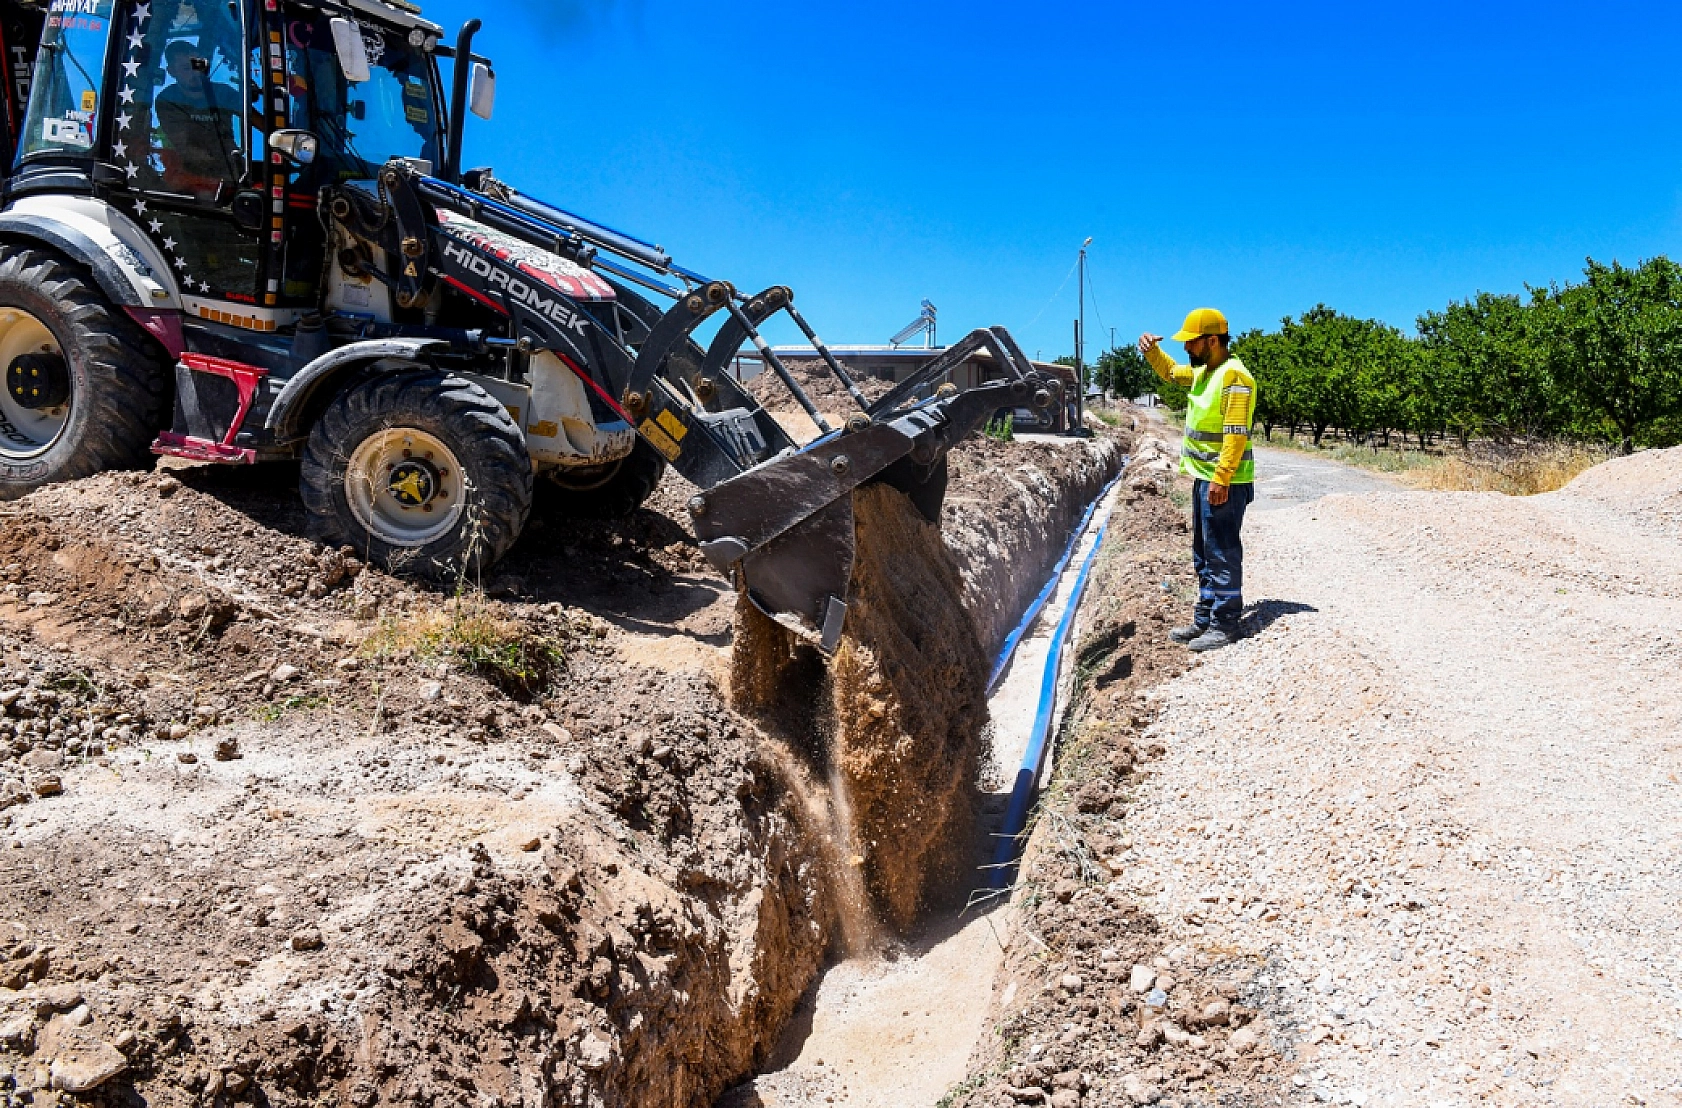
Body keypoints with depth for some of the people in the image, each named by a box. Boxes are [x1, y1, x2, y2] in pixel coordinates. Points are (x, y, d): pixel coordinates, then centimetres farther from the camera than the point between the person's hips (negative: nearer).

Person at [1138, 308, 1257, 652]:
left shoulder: (1233, 375, -17)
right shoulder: (1203, 371, 12)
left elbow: (1236, 433, -22)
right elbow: (1171, 372, 31)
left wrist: (1221, 479, -26)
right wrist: (1152, 351, 11)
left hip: (1223, 482, -10)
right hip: (1204, 478, 10)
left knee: (1222, 554, -4)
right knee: (1204, 555, 15)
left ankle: (1224, 625, 3)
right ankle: (1205, 620, 23)